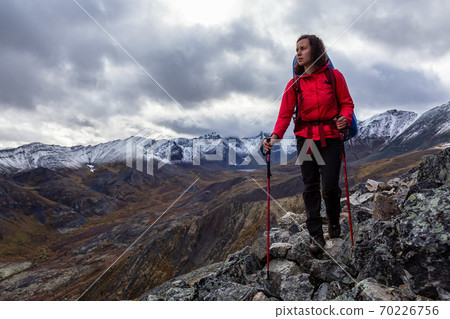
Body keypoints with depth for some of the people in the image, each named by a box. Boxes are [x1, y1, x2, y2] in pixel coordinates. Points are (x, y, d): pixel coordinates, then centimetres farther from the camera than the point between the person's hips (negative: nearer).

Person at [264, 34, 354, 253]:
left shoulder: (334, 76, 0)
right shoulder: (294, 84, 3)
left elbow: (347, 103, 4)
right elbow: (285, 114, -2)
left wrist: (345, 118, -18)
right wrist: (275, 136, -18)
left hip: (331, 137, -2)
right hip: (305, 138, 2)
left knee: (329, 186, -5)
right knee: (310, 187, 3)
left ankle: (334, 222, 27)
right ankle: (315, 236, 13)